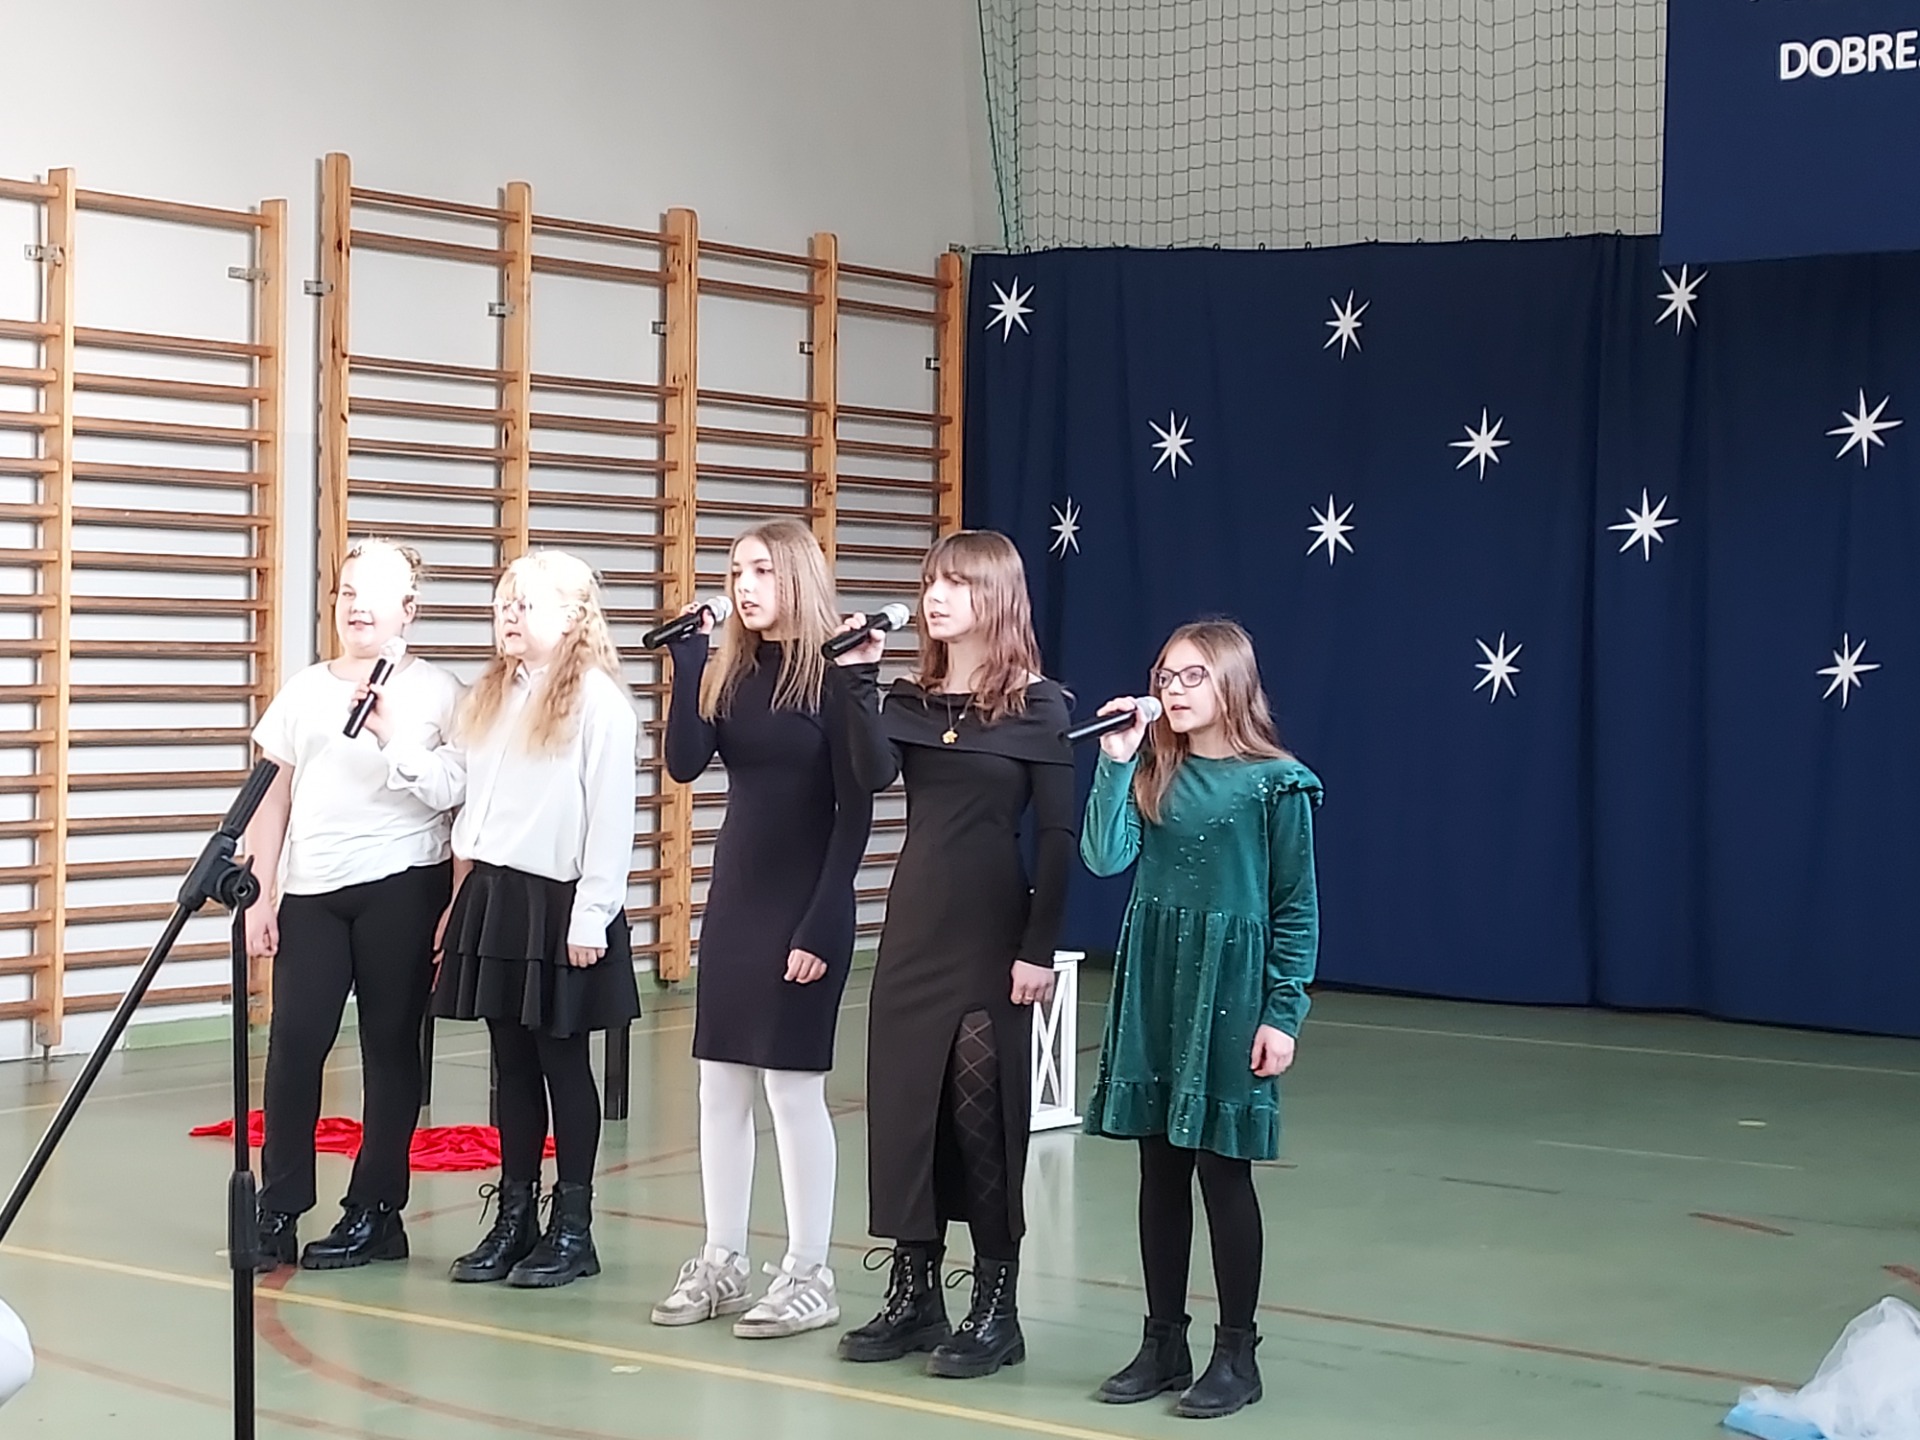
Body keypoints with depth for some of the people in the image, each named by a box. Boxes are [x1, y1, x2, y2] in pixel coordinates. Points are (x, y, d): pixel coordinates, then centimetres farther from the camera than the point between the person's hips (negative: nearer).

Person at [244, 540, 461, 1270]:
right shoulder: (304, 690, 12)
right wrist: (261, 894, 6)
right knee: (294, 1042, -4)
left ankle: (375, 1214, 12)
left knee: (390, 1047, 4)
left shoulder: (437, 692, 2)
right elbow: (275, 800, 13)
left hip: (402, 887, -3)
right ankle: (278, 1211, 5)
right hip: (310, 891, 3)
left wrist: (462, 905, -7)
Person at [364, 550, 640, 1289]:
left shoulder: (597, 698, -10)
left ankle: (572, 1228, 11)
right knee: (511, 1061, 12)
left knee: (561, 1060, 2)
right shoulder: (488, 695, 14)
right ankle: (515, 1218, 21)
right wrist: (389, 736, -4)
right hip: (493, 894, 7)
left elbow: (612, 817, -13)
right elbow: (450, 784, 8)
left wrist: (591, 917, -17)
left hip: (558, 900, -7)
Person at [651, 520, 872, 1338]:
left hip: (805, 901, -6)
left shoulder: (832, 674, -10)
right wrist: (687, 661, -12)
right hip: (734, 895, 6)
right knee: (720, 1082, 8)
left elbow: (855, 811, -12)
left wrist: (822, 924, -16)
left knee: (791, 1082, -2)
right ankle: (721, 1264, 17)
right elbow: (684, 764, -5)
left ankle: (809, 1276, 7)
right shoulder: (728, 670, 7)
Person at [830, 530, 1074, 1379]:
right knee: (902, 1103, 6)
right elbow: (871, 777, -11)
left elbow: (1057, 838, -8)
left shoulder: (1038, 706, -5)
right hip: (913, 926, 5)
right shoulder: (908, 701, 8)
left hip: (991, 933, -5)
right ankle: (913, 1293, 15)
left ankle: (996, 1307, 6)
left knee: (983, 1112, -2)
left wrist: (1038, 947, -13)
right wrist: (859, 678, -17)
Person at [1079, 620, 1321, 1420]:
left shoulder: (1275, 783, -6)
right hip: (1151, 985, 4)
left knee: (1224, 1169, 0)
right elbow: (1104, 857, -8)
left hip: (1229, 988, -4)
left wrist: (1283, 1014, -8)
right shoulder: (1151, 773, 6)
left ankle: (1236, 1353, 10)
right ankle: (1164, 1343, 19)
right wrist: (1115, 763, -13)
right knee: (1160, 1167, 9)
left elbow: (1296, 907, -4)